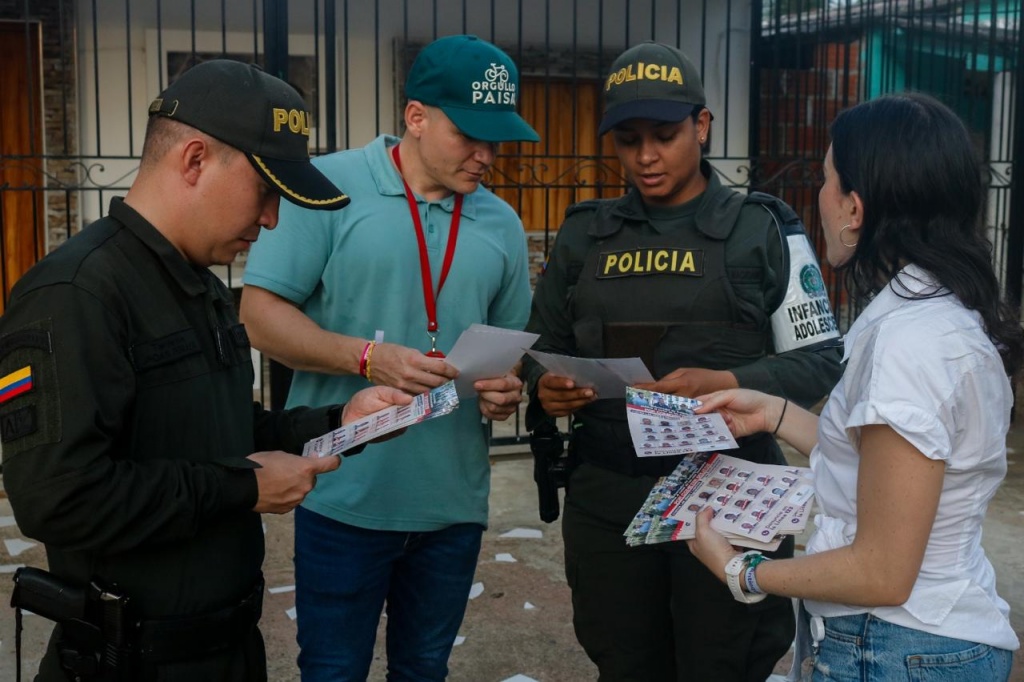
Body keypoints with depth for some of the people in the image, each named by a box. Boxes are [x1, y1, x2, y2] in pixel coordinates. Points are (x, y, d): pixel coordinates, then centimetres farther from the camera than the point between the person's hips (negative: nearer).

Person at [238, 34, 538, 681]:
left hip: (454, 501, 5)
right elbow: (260, 312, -11)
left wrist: (509, 387, -7)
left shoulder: (501, 224, 8)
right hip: (345, 496, -4)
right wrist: (369, 358, -23)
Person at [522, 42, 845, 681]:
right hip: (606, 501, 3)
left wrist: (727, 384, -20)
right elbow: (543, 348, 13)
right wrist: (545, 389, -10)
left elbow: (821, 359, -2)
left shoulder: (762, 229, -2)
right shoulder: (585, 232, 7)